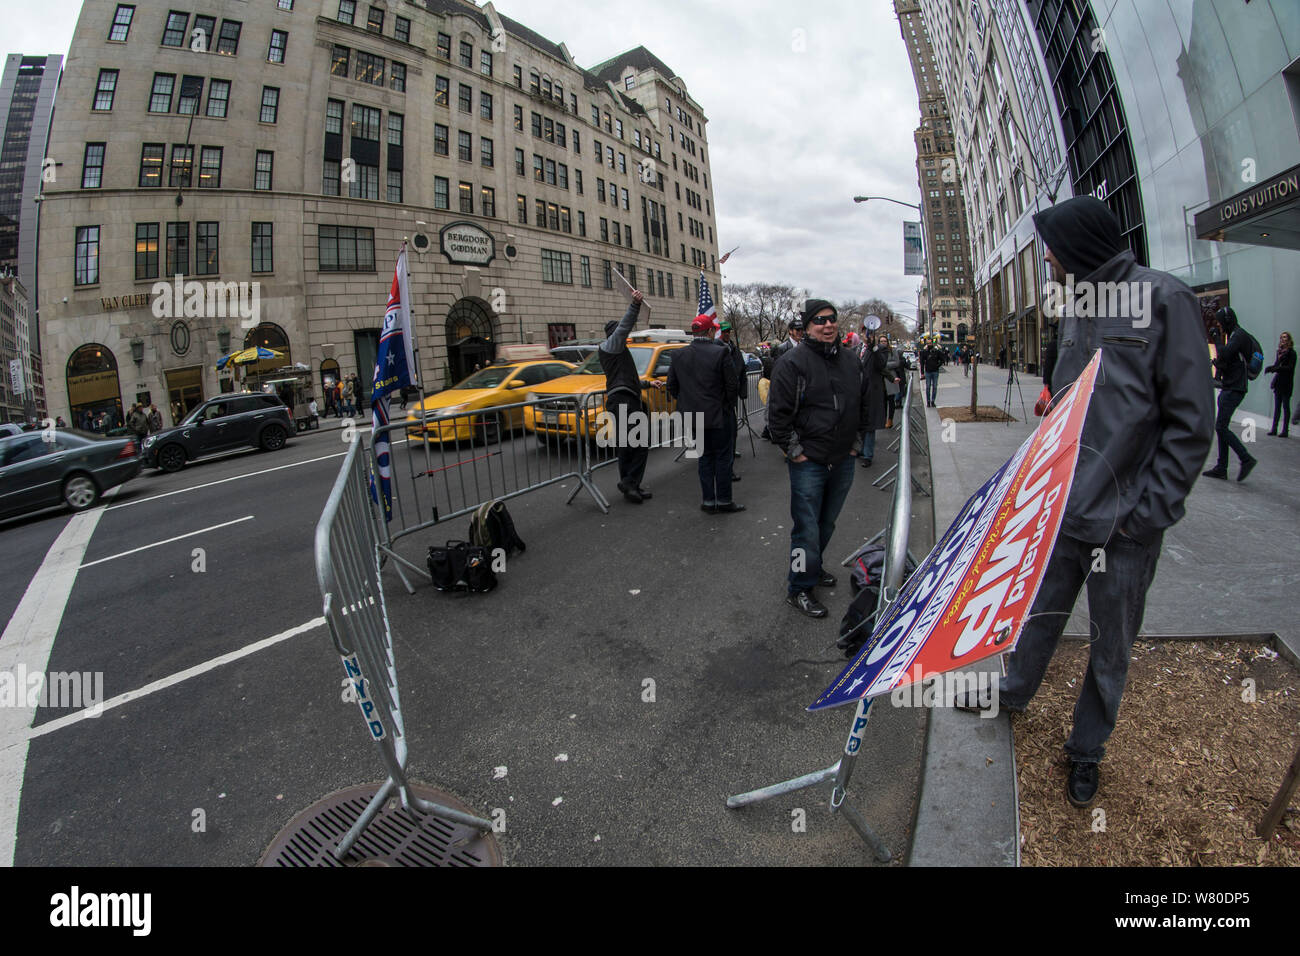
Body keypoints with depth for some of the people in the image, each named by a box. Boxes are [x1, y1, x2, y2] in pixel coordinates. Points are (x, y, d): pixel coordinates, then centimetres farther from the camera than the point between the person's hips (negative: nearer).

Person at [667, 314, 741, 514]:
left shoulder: (678, 355, 0)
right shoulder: (720, 353, -13)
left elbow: (672, 387, 6)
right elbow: (732, 385, -10)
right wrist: (727, 406, 6)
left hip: (694, 416, 4)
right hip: (718, 415, -4)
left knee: (705, 456, 14)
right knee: (722, 457, 7)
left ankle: (708, 500, 17)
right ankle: (723, 501, 12)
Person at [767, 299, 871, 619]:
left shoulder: (851, 362, 8)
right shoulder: (793, 363, -12)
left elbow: (864, 405, 19)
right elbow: (778, 413, -13)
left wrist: (857, 442, 13)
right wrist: (794, 450, -13)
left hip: (843, 461, 7)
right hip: (808, 462, -6)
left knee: (827, 523, 19)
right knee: (807, 529, -2)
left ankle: (813, 568, 39)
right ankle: (798, 588, 11)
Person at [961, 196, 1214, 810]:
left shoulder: (1164, 300, -12)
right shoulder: (1078, 309, 10)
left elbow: (1191, 423, -13)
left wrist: (1147, 514, -17)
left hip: (1123, 527, -5)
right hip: (1062, 508, 6)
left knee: (1111, 647, 13)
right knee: (1040, 611, 21)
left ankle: (1087, 749, 32)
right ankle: (1014, 692, 44)